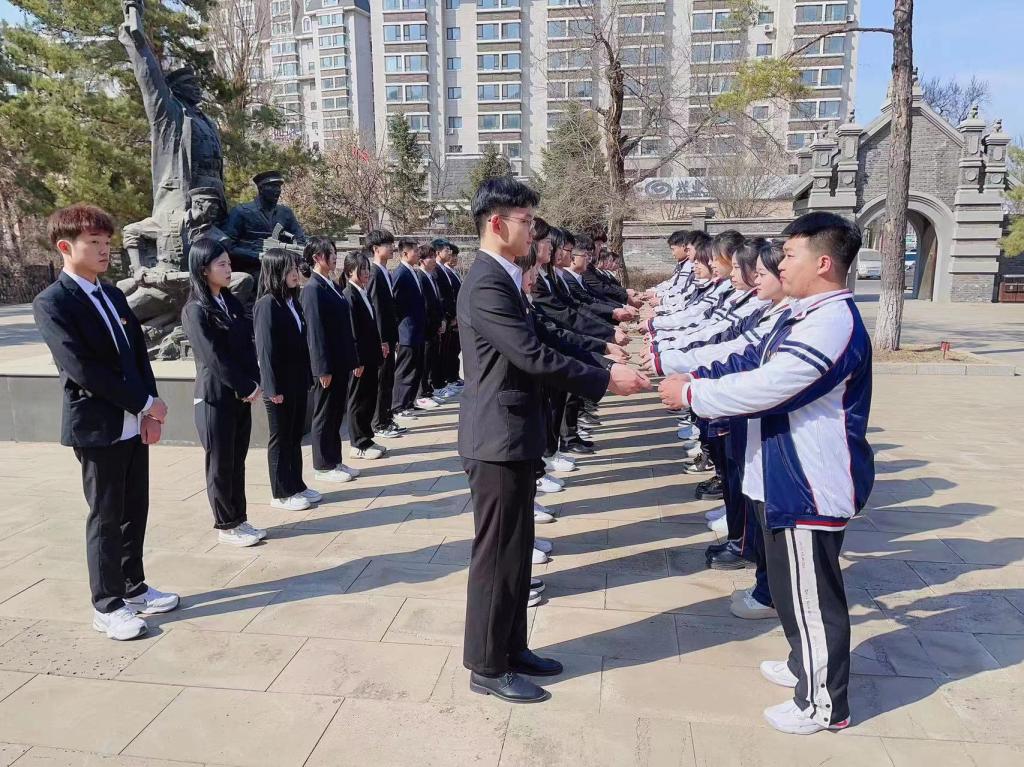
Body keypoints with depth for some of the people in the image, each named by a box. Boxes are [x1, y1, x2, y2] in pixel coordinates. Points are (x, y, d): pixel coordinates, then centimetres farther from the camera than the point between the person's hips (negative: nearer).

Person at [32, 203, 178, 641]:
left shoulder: (114, 296, 12)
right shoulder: (52, 303, -11)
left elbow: (140, 355, 9)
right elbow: (81, 368, -19)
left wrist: (149, 411, -3)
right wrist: (145, 403, -15)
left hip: (135, 424, 7)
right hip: (97, 427, -7)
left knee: (135, 511, 14)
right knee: (106, 517, 3)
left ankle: (133, 589, 29)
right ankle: (107, 607, 17)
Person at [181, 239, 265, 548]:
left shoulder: (231, 302, 10)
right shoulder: (195, 310, -12)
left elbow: (247, 345, 7)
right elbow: (214, 358, -16)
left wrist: (254, 384, -4)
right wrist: (247, 388, -12)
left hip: (241, 395, 7)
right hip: (215, 397, -7)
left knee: (237, 461, 13)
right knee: (220, 464, 5)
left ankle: (239, 520, 23)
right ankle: (226, 526, 16)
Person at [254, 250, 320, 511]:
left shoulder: (292, 301, 9)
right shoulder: (267, 304, -14)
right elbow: (266, 349, -17)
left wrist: (307, 377, 10)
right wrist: (273, 388, -18)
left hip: (298, 382, 7)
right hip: (280, 385, -7)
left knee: (296, 436, 15)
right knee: (280, 438, 4)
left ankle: (296, 485, 27)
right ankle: (281, 493, 16)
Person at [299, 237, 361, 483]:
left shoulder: (332, 286, 12)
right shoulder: (312, 289, -14)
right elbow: (314, 331, -17)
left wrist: (354, 360, 14)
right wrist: (323, 369, -19)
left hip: (341, 363, 8)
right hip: (326, 366, -8)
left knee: (336, 414, 15)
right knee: (324, 415, 4)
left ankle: (334, 461, 26)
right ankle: (323, 467, 15)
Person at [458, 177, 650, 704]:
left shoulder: (502, 278, 14)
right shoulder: (487, 284, -19)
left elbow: (532, 353, 15)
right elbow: (533, 357, -23)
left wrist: (600, 372, 9)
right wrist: (605, 379, -15)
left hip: (513, 434, 10)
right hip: (497, 438, -10)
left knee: (516, 551, 18)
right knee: (496, 554, 3)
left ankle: (511, 650, 33)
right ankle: (487, 667, 19)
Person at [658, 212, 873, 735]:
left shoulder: (833, 323, -24)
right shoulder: (803, 314, 10)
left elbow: (765, 386, -28)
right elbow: (753, 364, 13)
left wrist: (691, 392, -18)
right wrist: (694, 376, 1)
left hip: (811, 484, -10)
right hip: (786, 475, 10)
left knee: (811, 593, 5)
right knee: (791, 584, 24)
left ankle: (823, 703, 24)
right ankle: (805, 665, 45)